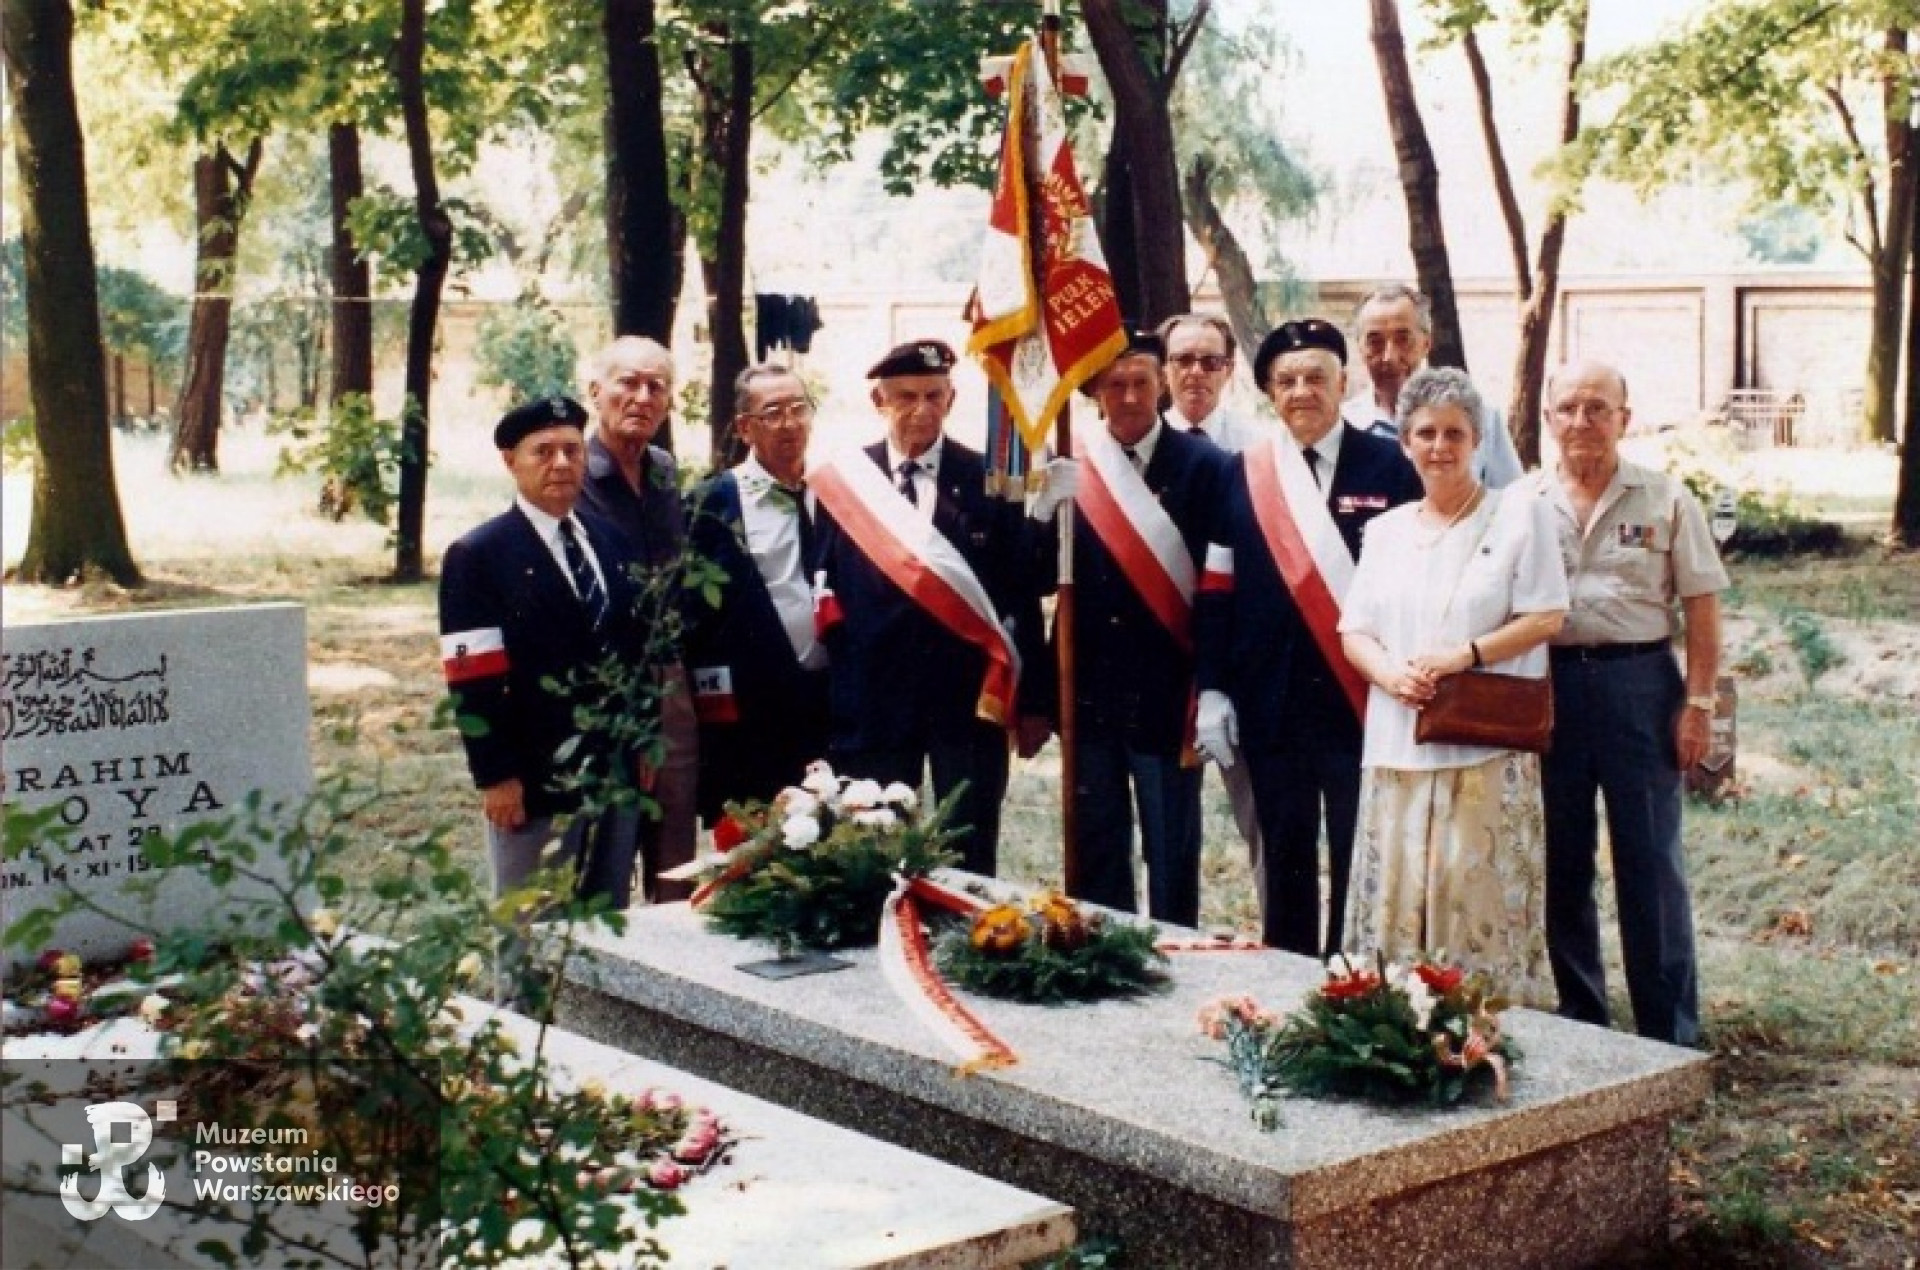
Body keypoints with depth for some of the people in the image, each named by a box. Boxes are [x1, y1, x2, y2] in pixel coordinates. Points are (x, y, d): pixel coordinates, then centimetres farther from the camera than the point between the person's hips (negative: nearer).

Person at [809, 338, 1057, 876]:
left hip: (970, 696, -1)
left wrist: (1033, 701, 0)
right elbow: (823, 589, 5)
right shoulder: (842, 482, 4)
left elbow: (1023, 595, 2)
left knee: (970, 861, 6)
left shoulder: (988, 478, 1)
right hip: (872, 699, 1)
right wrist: (824, 709, 1)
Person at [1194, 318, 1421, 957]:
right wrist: (1212, 689, 0)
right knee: (1283, 861, 12)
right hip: (1270, 706, 2)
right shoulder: (1243, 472, 6)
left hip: (1364, 700, -2)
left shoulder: (1389, 466, -1)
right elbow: (1215, 589, 5)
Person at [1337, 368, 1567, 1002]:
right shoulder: (1385, 530, 14)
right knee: (1396, 901, 3)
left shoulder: (1520, 514, 2)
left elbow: (1546, 617, -3)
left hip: (1489, 746, -4)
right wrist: (1390, 672, -10)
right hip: (1399, 745, 4)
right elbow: (1354, 630, 12)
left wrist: (1466, 654, -16)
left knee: (1482, 899, -5)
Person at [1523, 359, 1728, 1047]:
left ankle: (1671, 1033, 10)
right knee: (1561, 861, 9)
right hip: (1548, 686, 2)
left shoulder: (1665, 499, 1)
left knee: (1651, 862, 1)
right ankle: (1578, 1020, 22)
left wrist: (1698, 703, -6)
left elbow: (1701, 605, 1)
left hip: (1638, 683, -2)